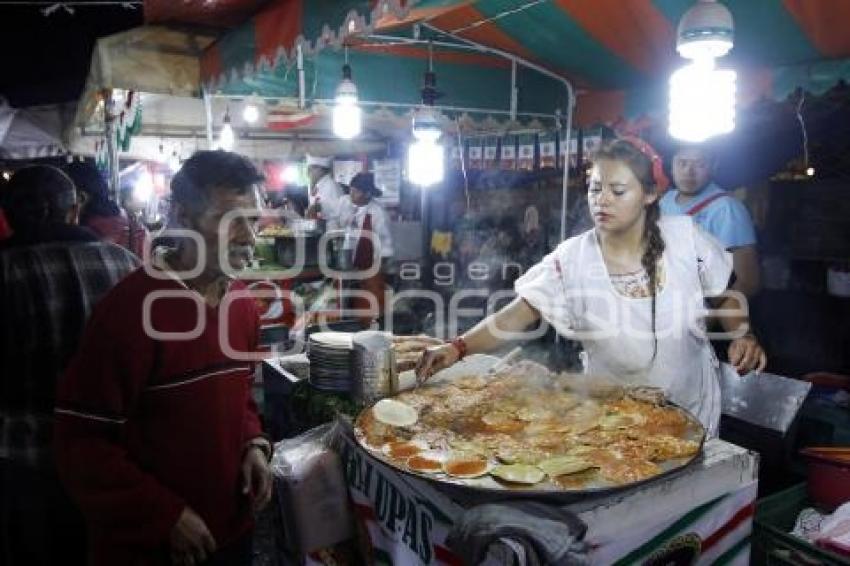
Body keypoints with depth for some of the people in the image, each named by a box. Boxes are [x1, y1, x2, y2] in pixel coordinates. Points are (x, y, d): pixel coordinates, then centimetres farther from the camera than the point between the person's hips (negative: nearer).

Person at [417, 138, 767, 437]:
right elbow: (516, 315, -22)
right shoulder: (571, 259, -15)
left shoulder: (685, 237, -11)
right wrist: (458, 348, -35)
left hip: (692, 408, 2)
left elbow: (724, 296, 4)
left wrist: (742, 335, -14)